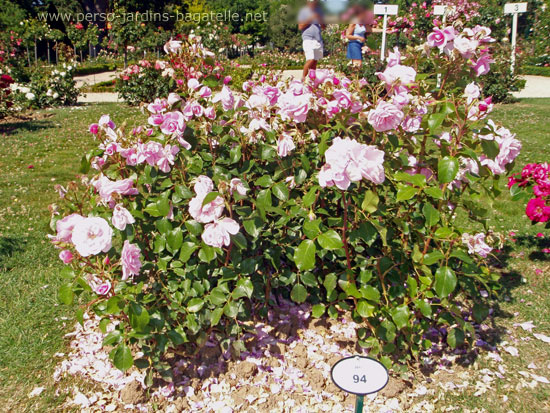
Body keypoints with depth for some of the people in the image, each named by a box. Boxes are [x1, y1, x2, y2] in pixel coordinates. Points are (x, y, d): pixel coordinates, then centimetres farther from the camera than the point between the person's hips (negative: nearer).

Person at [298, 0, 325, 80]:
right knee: (310, 60, -19)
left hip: (318, 39, 5)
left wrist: (320, 20, 0)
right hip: (308, 39, -5)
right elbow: (300, 27, -5)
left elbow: (323, 27, 19)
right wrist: (310, 19, -10)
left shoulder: (319, 11, 18)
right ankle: (303, 78, -7)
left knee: (315, 61, 1)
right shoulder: (303, 11, 3)